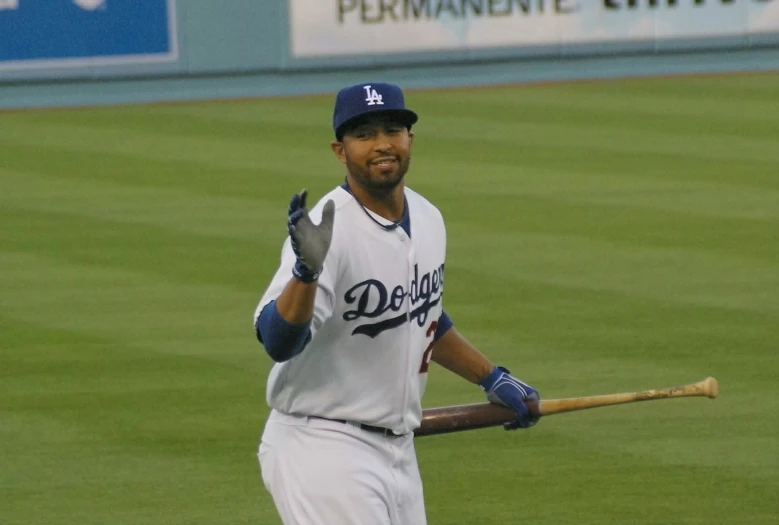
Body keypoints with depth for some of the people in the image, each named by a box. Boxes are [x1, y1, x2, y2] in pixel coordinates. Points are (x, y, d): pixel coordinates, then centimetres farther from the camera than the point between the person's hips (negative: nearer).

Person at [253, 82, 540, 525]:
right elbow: (277, 342, -31)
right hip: (324, 450, -8)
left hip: (398, 450, 8)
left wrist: (492, 379, 26)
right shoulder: (328, 230, -19)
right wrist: (307, 271, -47)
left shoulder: (427, 219, 6)